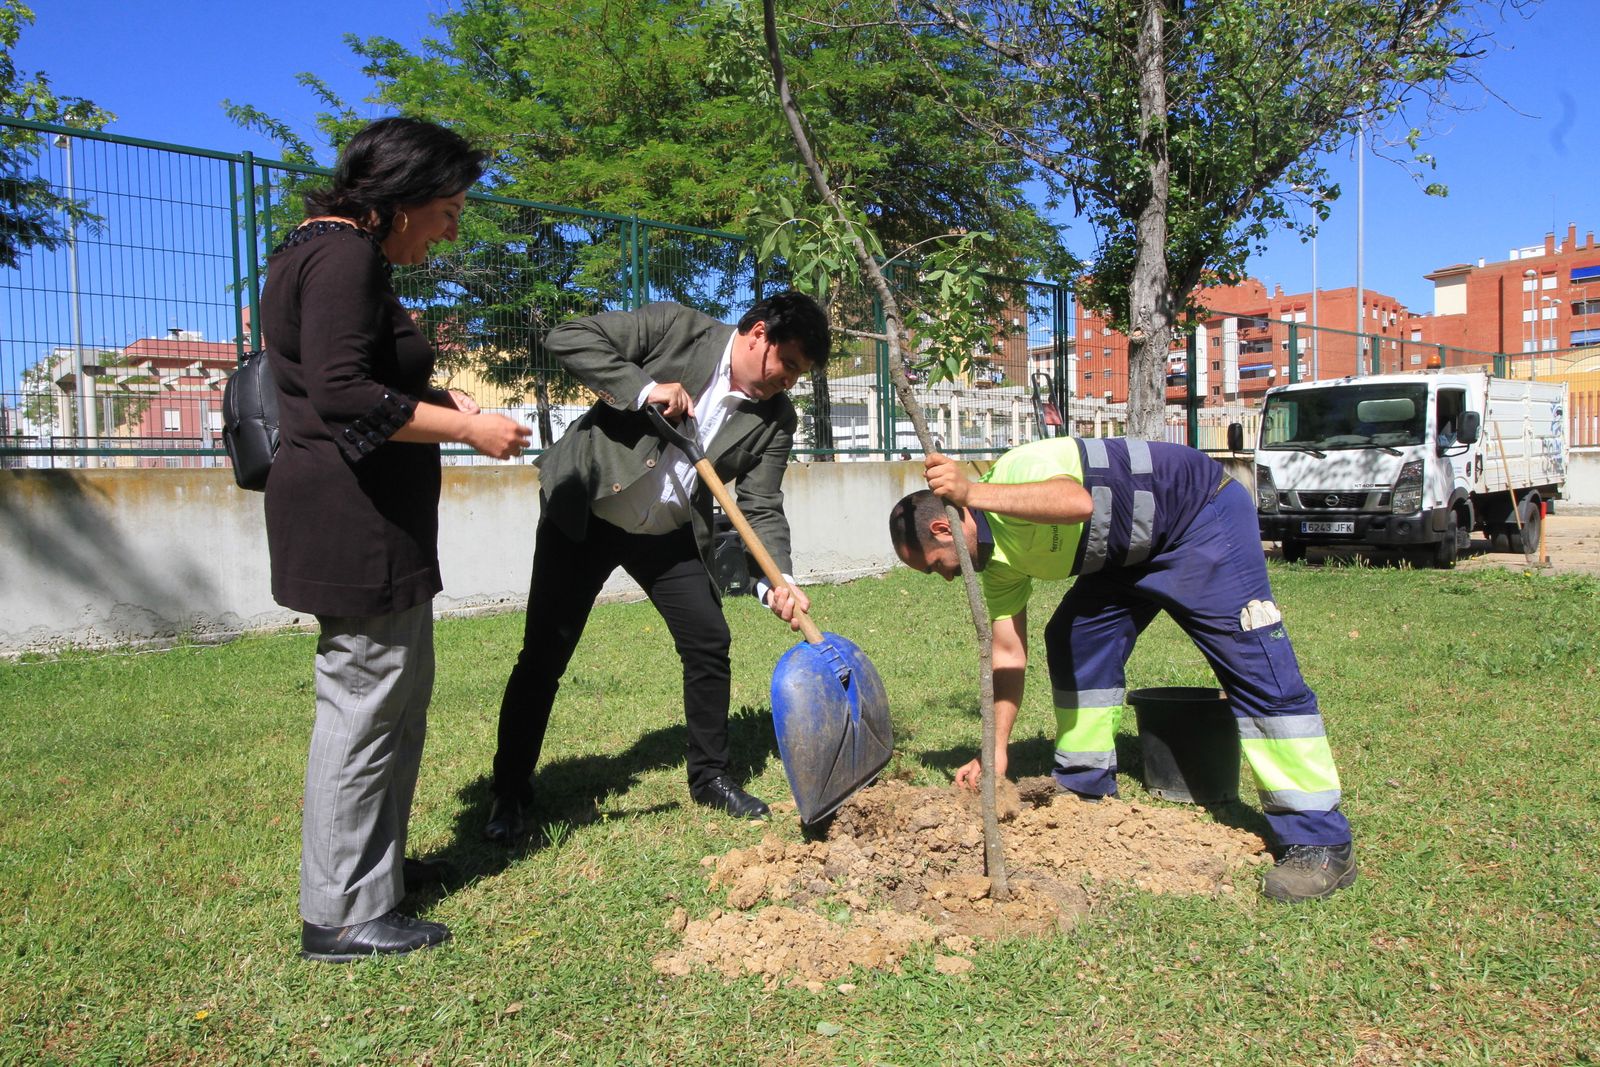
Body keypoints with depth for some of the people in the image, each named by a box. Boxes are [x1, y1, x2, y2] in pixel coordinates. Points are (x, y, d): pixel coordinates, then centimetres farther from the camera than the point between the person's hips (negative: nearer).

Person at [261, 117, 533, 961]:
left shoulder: (330, 253, 18)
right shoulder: (344, 257, -15)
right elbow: (343, 392, -25)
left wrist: (434, 398, 12)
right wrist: (467, 429, -18)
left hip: (367, 516, 11)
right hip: (356, 518, -11)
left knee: (398, 691, 19)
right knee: (365, 702, -3)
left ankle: (375, 862, 34)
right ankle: (341, 915, 10)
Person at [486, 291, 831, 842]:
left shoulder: (775, 418, -5)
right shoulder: (676, 327, -15)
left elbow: (761, 507, -9)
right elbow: (568, 337, -18)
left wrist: (776, 580, -25)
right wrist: (642, 388, -29)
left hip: (670, 536, 4)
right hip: (582, 512, -3)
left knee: (709, 644, -1)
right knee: (544, 653, -1)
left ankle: (710, 776, 20)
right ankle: (510, 792, 16)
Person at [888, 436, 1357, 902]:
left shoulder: (1014, 472, -27)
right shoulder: (997, 562, 0)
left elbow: (1077, 503, -49)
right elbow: (1009, 652, 2)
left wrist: (972, 492, -50)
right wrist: (996, 752, -1)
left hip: (1203, 516, -9)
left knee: (1256, 667, -14)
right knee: (1074, 641, 4)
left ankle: (1321, 844, -10)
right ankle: (1085, 790, 19)